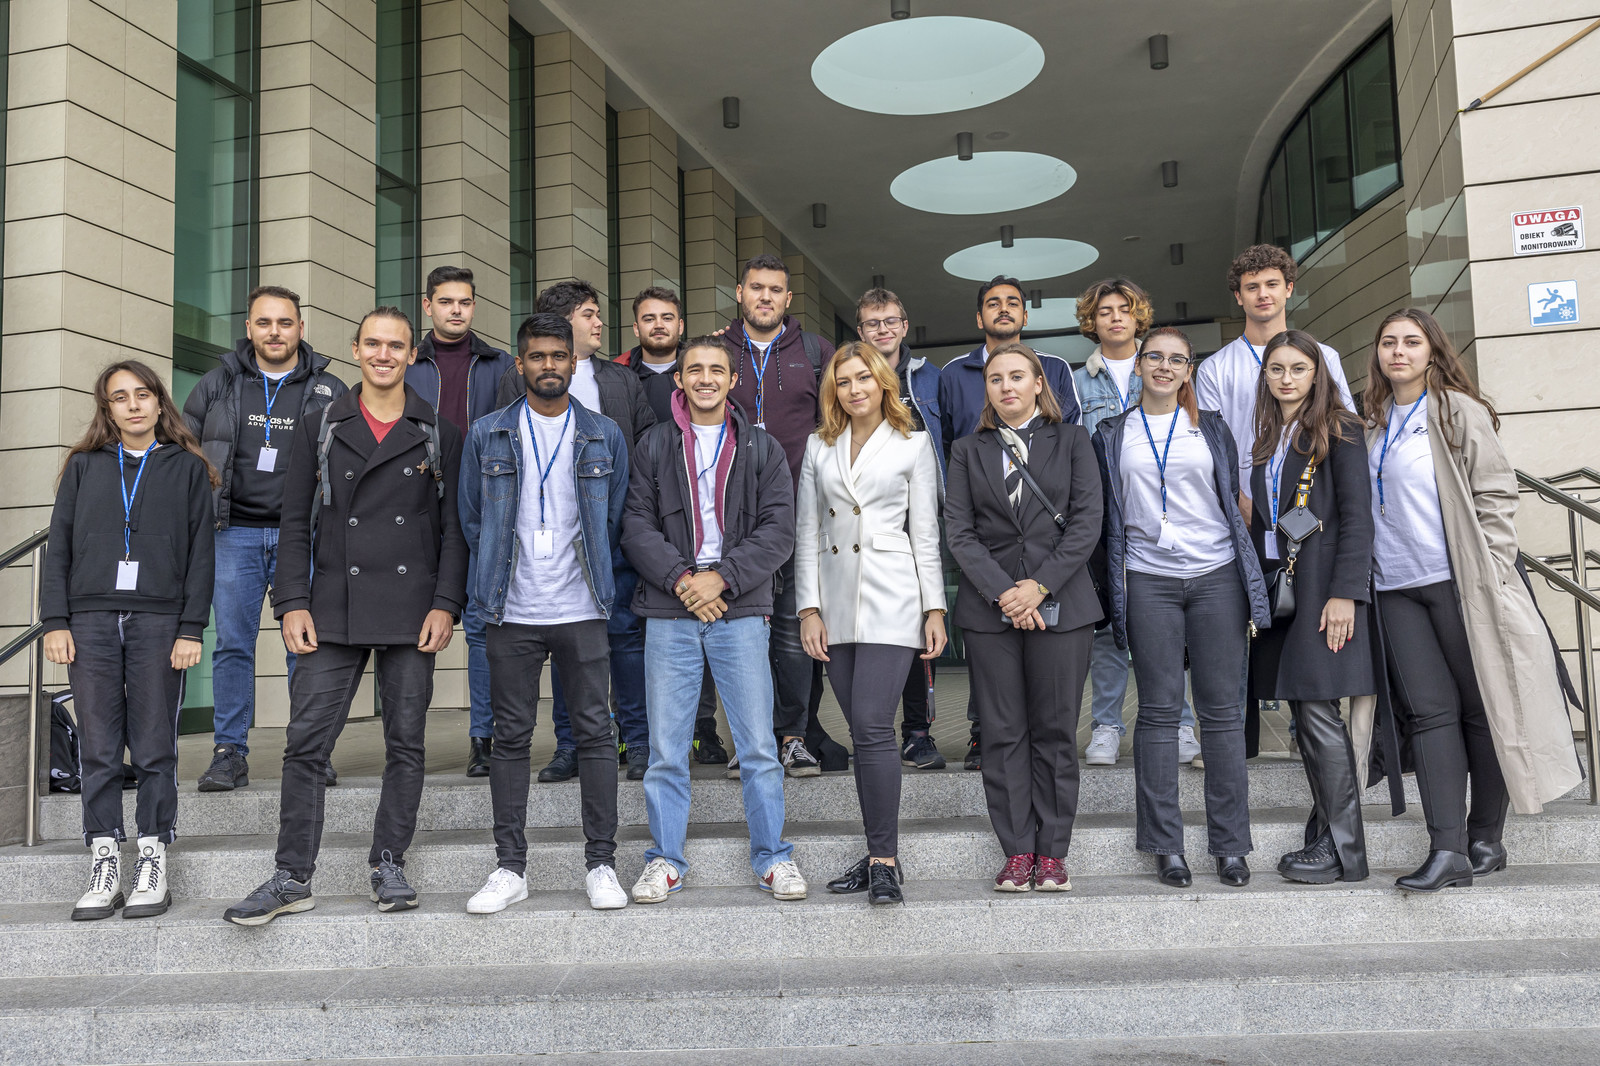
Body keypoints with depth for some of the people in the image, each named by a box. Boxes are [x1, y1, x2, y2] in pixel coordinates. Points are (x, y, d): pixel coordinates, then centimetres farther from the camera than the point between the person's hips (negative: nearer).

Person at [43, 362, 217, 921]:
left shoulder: (188, 468, 10)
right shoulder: (85, 465, 14)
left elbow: (201, 554, 5)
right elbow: (59, 546, 11)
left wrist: (191, 629, -4)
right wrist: (55, 621, 0)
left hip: (159, 622, -2)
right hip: (91, 621, 2)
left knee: (155, 749, 0)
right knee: (98, 749, 1)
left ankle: (153, 864, 7)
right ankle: (104, 868, 6)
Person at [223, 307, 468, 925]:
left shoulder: (440, 435, 8)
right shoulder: (320, 430, 10)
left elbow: (454, 528, 4)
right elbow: (295, 524, 7)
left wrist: (446, 604, -6)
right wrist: (292, 603, -3)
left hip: (412, 611, 0)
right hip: (335, 609, 1)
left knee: (405, 742, 5)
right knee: (306, 743, -2)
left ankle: (389, 864, 17)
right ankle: (293, 878, 6)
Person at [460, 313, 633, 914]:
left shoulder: (605, 437, 6)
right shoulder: (488, 435, 5)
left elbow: (616, 521, 11)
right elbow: (471, 519, 10)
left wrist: (595, 579, 7)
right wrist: (503, 573, 7)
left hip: (582, 611, 0)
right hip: (511, 613, 0)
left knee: (594, 733, 1)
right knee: (510, 737, 4)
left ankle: (601, 864, 10)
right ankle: (510, 867, 12)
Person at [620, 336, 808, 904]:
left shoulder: (762, 449, 9)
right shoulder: (653, 446, 9)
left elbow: (779, 531, 0)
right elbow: (637, 526, 2)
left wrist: (722, 577, -11)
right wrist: (679, 578, -12)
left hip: (740, 611, 0)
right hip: (669, 614, 1)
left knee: (759, 745, 1)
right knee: (666, 748, 4)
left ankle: (773, 857, 14)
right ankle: (666, 859, 16)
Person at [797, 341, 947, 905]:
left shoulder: (912, 444, 6)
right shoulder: (820, 446, 13)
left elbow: (925, 534, 5)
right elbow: (806, 534, 11)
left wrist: (935, 608, 0)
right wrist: (809, 608, 4)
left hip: (891, 600, -4)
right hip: (836, 603, 4)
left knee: (872, 726, -14)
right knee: (862, 731, 6)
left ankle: (884, 862, -9)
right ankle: (878, 855, 14)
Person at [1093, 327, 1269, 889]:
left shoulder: (1211, 428, 12)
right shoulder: (1113, 435, 11)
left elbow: (1234, 504, 12)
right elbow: (1109, 517, 10)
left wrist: (1253, 587, 6)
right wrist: (1115, 590, 3)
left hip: (1216, 576, 1)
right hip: (1149, 581, 0)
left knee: (1222, 710, 1)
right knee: (1158, 711, 0)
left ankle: (1230, 844, 8)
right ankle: (1166, 845, 7)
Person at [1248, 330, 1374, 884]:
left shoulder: (1339, 430, -2)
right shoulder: (1268, 438, 18)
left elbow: (1357, 516, -9)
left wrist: (1345, 593, -17)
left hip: (1323, 585, -7)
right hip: (1277, 584, 7)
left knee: (1318, 711, -9)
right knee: (1305, 715, 7)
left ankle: (1344, 849, -2)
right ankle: (1325, 835, 13)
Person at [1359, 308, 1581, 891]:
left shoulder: (1460, 412, 1)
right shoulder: (1373, 423, 15)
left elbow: (1495, 494, -4)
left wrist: (1492, 575, -10)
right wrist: (1361, 578, 12)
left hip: (1458, 581, -4)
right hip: (1396, 588, 4)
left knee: (1482, 707, 2)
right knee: (1429, 711, -2)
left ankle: (1486, 838, 13)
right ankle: (1447, 849, -5)